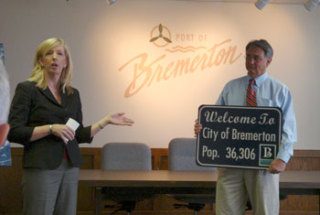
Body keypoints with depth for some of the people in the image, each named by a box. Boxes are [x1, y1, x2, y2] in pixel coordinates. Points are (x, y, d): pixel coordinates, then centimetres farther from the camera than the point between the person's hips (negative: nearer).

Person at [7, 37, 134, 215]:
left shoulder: (72, 94, 12)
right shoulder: (27, 89, -4)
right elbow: (13, 132, -11)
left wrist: (106, 120, 7)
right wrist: (51, 128, -18)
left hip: (70, 167, 5)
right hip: (41, 168, -5)